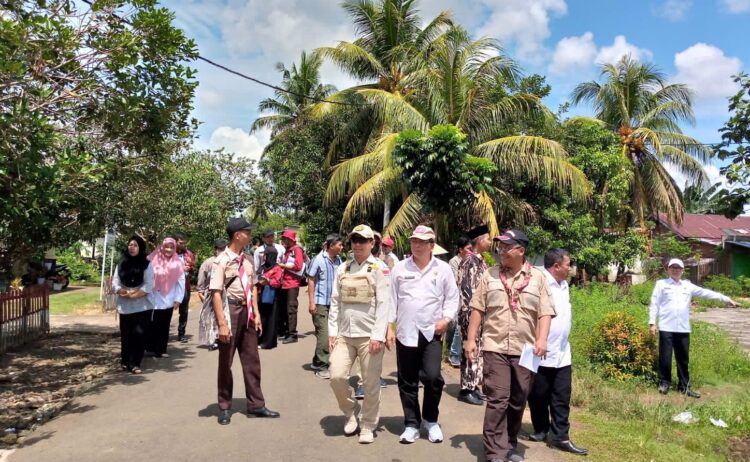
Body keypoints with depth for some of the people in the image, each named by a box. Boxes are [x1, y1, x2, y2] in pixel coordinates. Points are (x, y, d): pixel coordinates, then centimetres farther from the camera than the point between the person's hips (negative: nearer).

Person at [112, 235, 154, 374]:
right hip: (125, 307, 3)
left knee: (139, 334, -7)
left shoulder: (146, 265, -2)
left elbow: (149, 286, -9)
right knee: (126, 335, 8)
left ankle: (135, 363, -1)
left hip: (142, 307, -3)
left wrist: (134, 294, -15)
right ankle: (125, 361, 21)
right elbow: (115, 284, 4)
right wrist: (123, 292, -13)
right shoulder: (121, 264, 9)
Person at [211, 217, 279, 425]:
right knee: (226, 361, 7)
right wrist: (222, 323, -20)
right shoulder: (222, 260, -13)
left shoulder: (247, 260, 8)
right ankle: (224, 407, 23)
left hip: (247, 311, 6)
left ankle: (255, 405, 23)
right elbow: (216, 292, -16)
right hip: (230, 310, -6)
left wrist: (256, 313, 8)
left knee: (252, 360, 12)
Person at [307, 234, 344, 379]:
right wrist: (311, 302, -9)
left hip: (334, 303, 6)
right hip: (321, 303, -6)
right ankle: (321, 367, 6)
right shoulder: (319, 259, -9)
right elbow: (311, 281, -6)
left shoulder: (339, 260, 7)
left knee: (333, 333, 10)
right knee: (324, 334, -7)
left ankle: (317, 362, 26)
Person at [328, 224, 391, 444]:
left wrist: (378, 335, -15)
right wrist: (332, 331, 4)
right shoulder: (343, 269, 10)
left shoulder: (379, 269, -3)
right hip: (344, 333, 4)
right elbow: (335, 302, 11)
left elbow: (384, 304, -9)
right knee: (337, 376, -5)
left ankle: (368, 426, 22)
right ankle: (350, 412, 23)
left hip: (369, 335, -4)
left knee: (371, 383, 3)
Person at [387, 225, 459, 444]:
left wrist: (446, 319, -9)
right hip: (405, 333, 2)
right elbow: (392, 299, 5)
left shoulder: (443, 268, 2)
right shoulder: (399, 268, 4)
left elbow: (452, 298, 5)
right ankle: (411, 424, 24)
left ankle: (431, 420, 16)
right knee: (407, 382, 8)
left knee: (433, 377, -9)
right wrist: (390, 327, 1)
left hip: (432, 332, -1)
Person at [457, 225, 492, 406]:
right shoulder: (469, 262, -14)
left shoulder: (480, 261, 14)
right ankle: (466, 390, 5)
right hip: (471, 313, -9)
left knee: (478, 351, 13)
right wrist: (472, 314, -20)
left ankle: (474, 386, 22)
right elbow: (465, 290, -18)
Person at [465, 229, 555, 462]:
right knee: (498, 399, -5)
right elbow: (477, 309, 3)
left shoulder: (538, 277, 4)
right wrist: (471, 339, -1)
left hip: (525, 349, 2)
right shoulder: (489, 275, 3)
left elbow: (545, 312, 0)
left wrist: (542, 340, -14)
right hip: (495, 347, -1)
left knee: (518, 401, 12)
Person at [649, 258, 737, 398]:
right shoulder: (661, 284, 2)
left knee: (683, 359, 10)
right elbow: (654, 304, 0)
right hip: (666, 327, -4)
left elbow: (706, 293, 15)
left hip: (683, 328, 4)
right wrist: (652, 323, -5)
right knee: (665, 357, 0)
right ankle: (664, 383, 15)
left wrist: (726, 299, 10)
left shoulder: (688, 286, 13)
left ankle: (684, 386, 19)